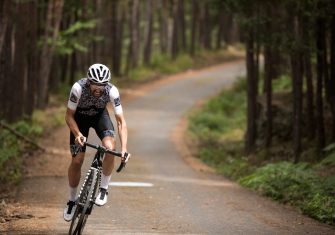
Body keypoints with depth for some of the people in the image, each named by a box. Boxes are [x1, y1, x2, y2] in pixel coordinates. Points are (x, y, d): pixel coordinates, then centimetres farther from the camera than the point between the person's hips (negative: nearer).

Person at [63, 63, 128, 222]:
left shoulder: (112, 91, -32)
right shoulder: (78, 88, -35)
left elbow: (121, 121, -29)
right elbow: (69, 116, -23)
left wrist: (124, 149, -39)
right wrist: (77, 134, -41)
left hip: (100, 115, 0)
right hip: (80, 117, 0)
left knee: (110, 148, -27)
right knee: (77, 160, -7)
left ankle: (103, 189, -8)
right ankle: (72, 200, 14)